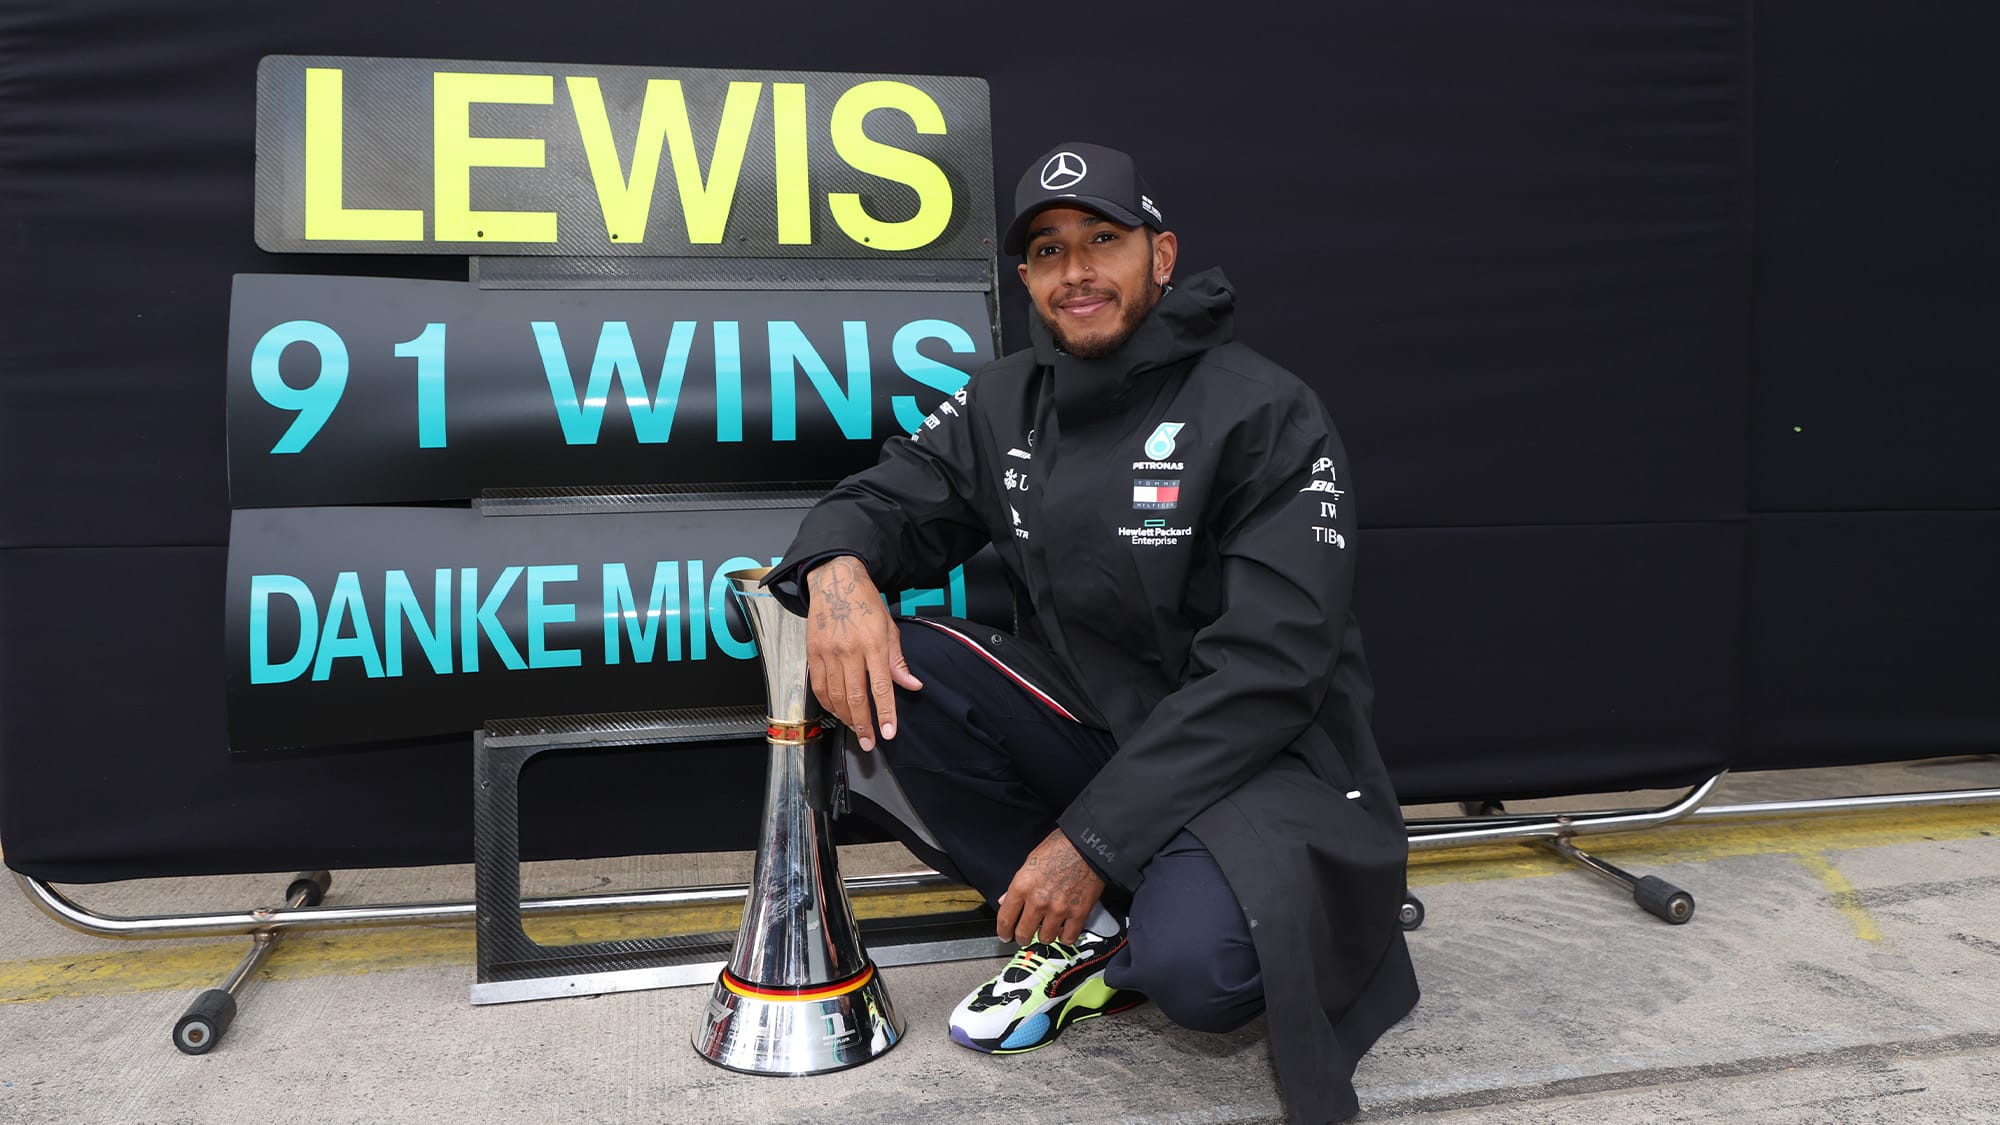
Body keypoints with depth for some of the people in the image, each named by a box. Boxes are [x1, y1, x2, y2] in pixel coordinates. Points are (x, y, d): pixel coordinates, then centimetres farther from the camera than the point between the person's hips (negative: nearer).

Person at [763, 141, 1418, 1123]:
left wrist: (1094, 837, -23)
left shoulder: (1267, 415, -13)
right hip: (1082, 726, 6)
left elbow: (1267, 668, -19)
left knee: (1195, 967, -35)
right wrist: (837, 566, -22)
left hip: (1252, 753, -5)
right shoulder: (1003, 405, 5)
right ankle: (1087, 933, -4)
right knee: (892, 665, -17)